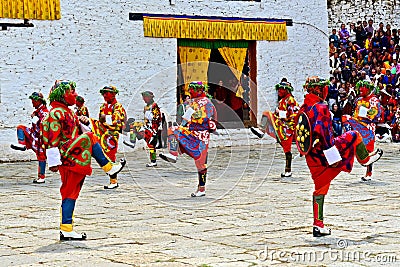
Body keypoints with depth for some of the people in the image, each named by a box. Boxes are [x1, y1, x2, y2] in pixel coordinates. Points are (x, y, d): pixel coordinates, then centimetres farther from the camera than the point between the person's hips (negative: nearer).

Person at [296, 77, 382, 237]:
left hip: (312, 158, 8)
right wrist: (334, 156, -24)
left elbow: (300, 134, 16)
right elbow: (322, 133, -28)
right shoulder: (320, 108, -18)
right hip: (325, 155, -8)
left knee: (320, 189, 13)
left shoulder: (303, 109, 8)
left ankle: (318, 225, 12)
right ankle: (365, 159, 40)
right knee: (353, 136, 14)